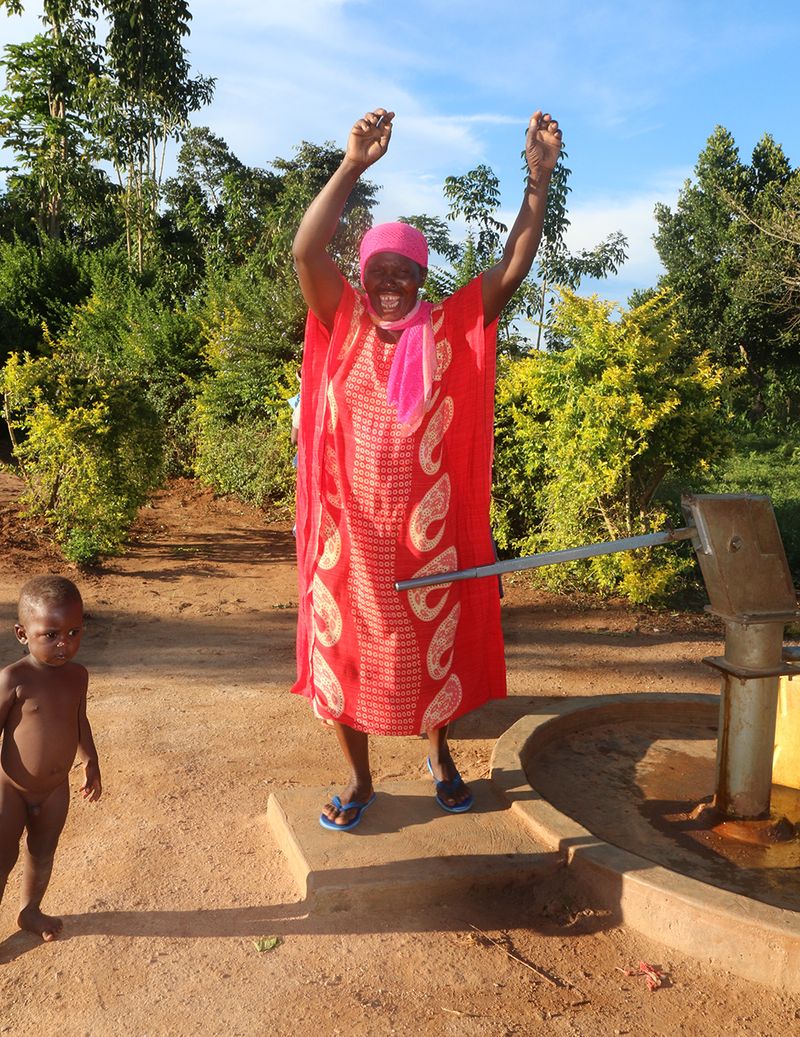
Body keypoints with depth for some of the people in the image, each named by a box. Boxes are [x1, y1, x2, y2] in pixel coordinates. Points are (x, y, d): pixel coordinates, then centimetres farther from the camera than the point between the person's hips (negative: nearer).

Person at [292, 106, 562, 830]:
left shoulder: (450, 331, 0)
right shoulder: (345, 326, -2)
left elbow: (513, 267, -7)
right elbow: (307, 251, -15)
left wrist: (540, 173, -15)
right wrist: (354, 164, -24)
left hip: (427, 531, 0)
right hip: (350, 531, 0)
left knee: (433, 650, 15)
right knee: (344, 650, 9)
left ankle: (440, 756, 42)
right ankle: (360, 780, 31)